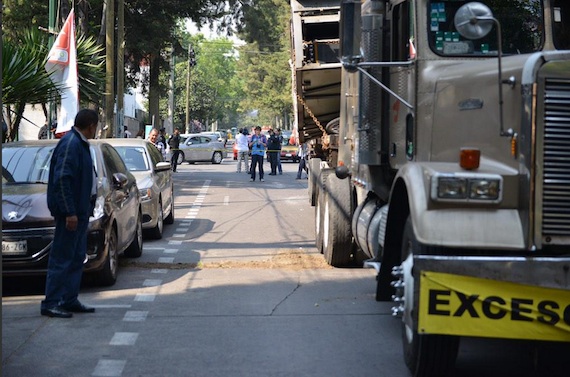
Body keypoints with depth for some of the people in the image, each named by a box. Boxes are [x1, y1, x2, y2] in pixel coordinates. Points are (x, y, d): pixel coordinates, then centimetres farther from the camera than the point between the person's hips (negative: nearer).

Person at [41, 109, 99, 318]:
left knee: (77, 257, 14)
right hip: (71, 211, -10)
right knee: (62, 258, -6)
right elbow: (62, 179, -22)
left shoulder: (80, 143, 15)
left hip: (80, 210, 10)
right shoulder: (70, 144, -16)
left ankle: (70, 300, 20)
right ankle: (51, 303, -3)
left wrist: (88, 207, 19)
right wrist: (69, 212, -24)